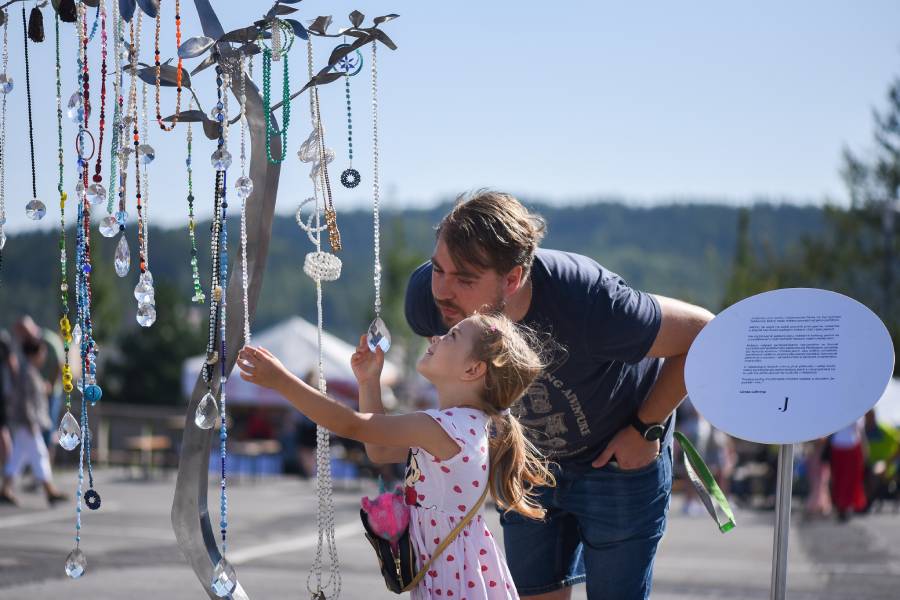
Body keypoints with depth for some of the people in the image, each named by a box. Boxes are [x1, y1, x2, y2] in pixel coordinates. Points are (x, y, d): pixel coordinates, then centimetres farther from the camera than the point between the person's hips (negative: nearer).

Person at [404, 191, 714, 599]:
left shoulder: (587, 305, -40)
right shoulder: (427, 295, -25)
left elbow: (702, 334, -24)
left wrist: (646, 429, -17)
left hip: (620, 459, -4)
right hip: (532, 459, 4)